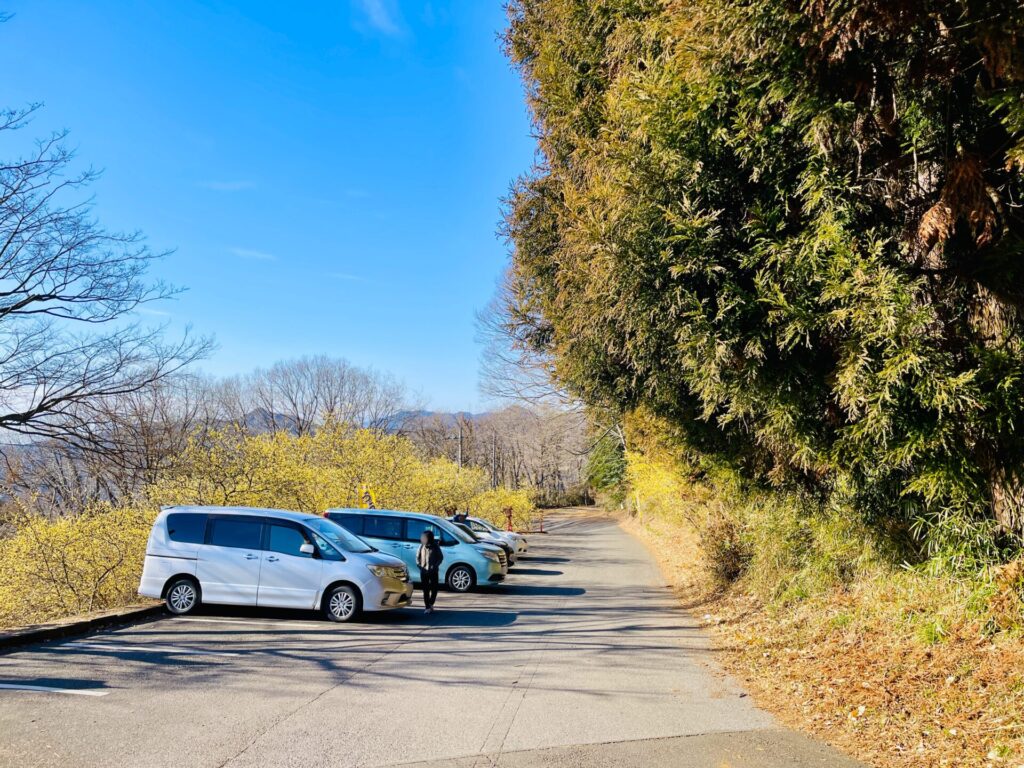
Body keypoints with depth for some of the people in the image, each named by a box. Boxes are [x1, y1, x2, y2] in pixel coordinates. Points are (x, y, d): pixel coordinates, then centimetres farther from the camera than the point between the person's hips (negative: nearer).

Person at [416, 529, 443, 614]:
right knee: (425, 590, 4)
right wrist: (419, 564, 0)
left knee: (434, 589, -2)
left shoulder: (435, 546, -5)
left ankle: (430, 604, 13)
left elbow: (441, 557, 0)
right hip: (424, 571, 2)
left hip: (433, 571, -2)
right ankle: (428, 607, 9)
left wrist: (435, 565, -8)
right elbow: (418, 556, 12)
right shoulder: (422, 546, 2)